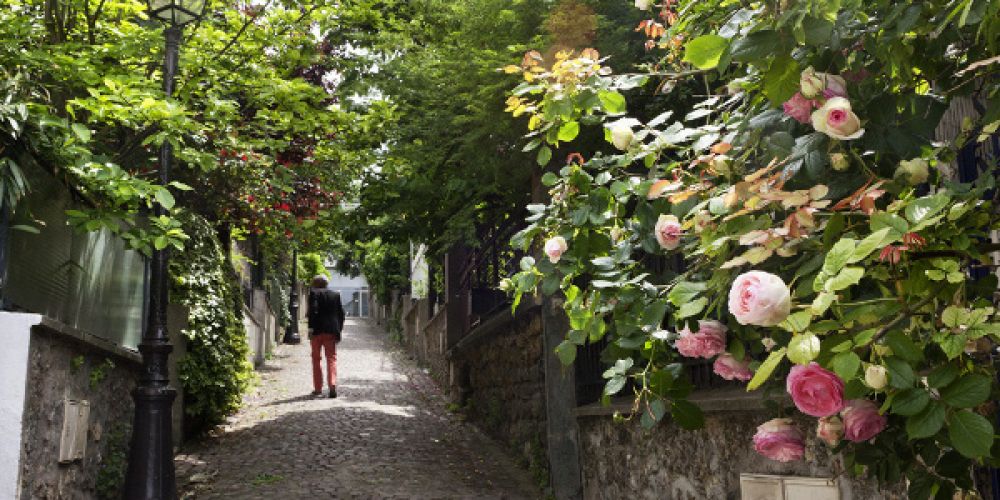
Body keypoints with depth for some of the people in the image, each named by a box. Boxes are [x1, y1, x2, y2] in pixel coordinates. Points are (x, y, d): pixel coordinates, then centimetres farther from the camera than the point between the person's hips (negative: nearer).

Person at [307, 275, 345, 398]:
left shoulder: (314, 293, -2)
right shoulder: (336, 295, 10)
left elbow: (313, 310, -14)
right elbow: (341, 313, 8)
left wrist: (311, 327, -13)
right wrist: (339, 330, 12)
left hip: (317, 330, -2)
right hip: (331, 331, 2)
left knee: (316, 358, 10)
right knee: (331, 358, 3)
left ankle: (318, 388, 14)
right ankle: (332, 385, -17)